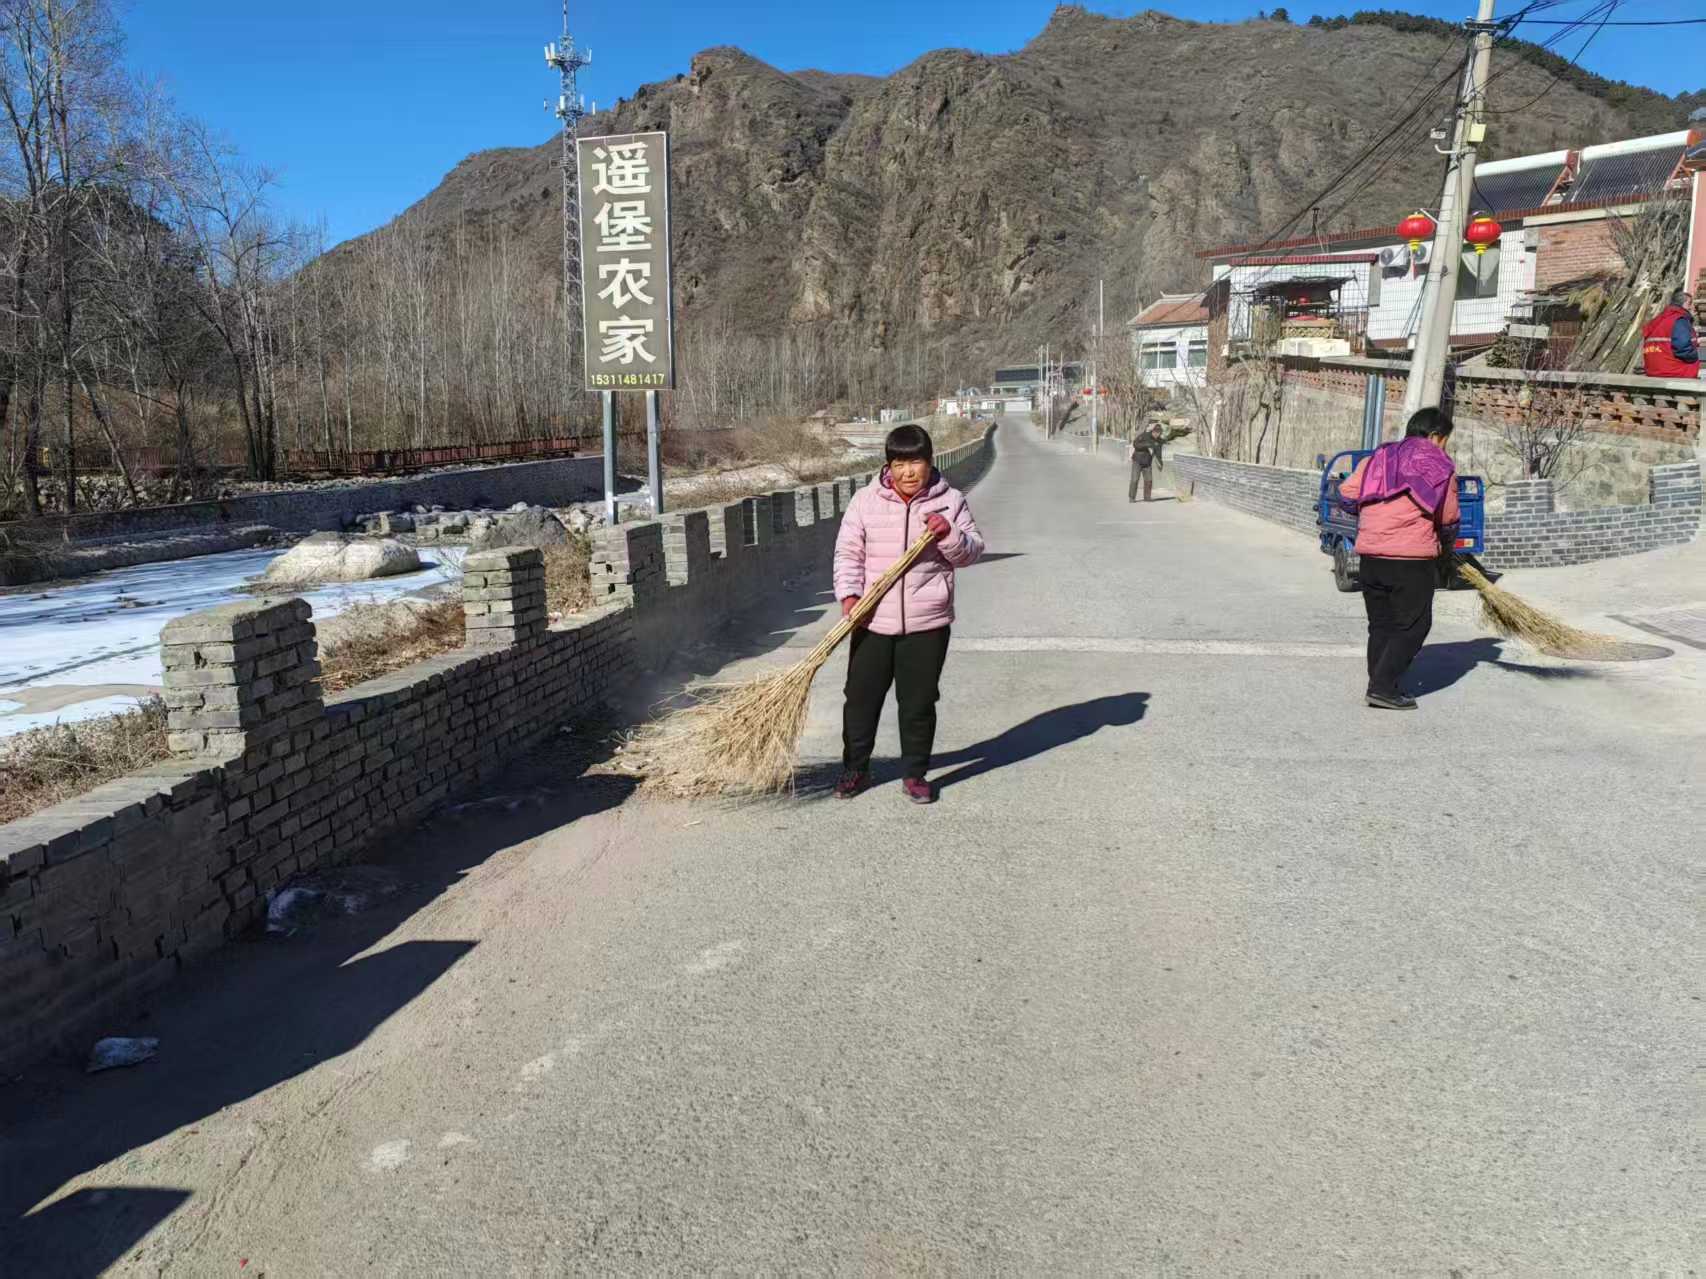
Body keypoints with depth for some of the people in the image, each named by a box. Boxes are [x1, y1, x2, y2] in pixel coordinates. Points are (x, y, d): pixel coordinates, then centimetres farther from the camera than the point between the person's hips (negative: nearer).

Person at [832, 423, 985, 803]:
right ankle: (855, 769, 27)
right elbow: (848, 552, 1)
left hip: (927, 625, 0)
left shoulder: (950, 501, 2)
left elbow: (972, 551, 3)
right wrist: (849, 594, -13)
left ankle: (914, 773, 24)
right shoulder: (865, 500, 1)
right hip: (873, 622, 1)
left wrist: (949, 536, -17)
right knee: (861, 698, 9)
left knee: (919, 703, 8)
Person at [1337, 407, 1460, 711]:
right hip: (1412, 557, -5)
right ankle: (1383, 686, -6)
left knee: (1380, 624, 14)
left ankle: (1380, 686, 15)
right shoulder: (1440, 464, 2)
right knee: (1413, 625, 2)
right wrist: (1446, 544, 21)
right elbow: (1449, 517, 1)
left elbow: (1347, 494, 6)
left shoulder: (1379, 456, 14)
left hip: (1370, 553, 5)